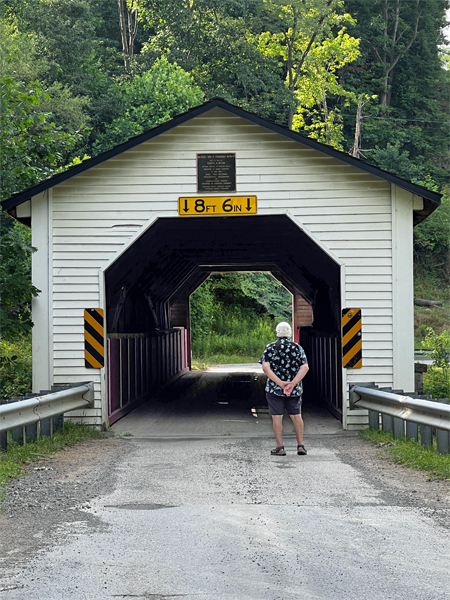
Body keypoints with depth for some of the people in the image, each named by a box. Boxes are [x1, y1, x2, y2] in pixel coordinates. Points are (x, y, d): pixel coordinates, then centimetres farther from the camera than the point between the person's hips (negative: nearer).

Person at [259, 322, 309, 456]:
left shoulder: (270, 348, -2)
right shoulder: (297, 347, 2)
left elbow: (265, 367, -14)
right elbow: (305, 367, -8)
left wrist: (280, 382, -16)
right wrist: (293, 383, -15)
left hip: (275, 388, -2)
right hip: (295, 389, 2)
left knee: (277, 417, 3)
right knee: (296, 416, 12)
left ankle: (280, 447, 3)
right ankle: (300, 445, 10)